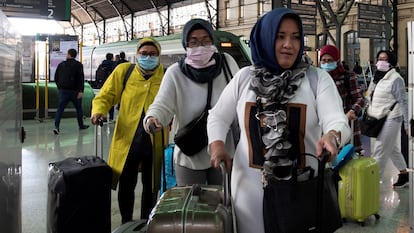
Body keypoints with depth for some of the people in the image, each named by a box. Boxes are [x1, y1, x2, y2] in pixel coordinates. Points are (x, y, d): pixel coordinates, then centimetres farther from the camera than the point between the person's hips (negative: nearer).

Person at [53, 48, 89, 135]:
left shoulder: (61, 64, 7)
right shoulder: (78, 65, -4)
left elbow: (56, 77, 12)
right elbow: (81, 78, -14)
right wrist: (81, 91, -16)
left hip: (63, 90, 2)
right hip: (74, 91, -2)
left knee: (60, 109, -2)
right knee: (78, 108, 15)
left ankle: (56, 126, -16)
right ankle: (81, 125, 25)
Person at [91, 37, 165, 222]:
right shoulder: (124, 71, 0)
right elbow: (105, 96, 3)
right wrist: (98, 111, -16)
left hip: (155, 142, 0)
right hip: (127, 139, 0)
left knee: (150, 187, 14)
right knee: (126, 185, 8)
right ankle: (126, 223, 31)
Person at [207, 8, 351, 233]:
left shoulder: (318, 78, -2)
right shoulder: (244, 77, 4)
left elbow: (337, 120, -12)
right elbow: (218, 117, 13)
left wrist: (332, 136, -35)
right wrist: (217, 144, -5)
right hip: (251, 185, 2)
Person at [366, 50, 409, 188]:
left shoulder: (395, 79, -14)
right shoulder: (377, 77, 11)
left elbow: (403, 102, -14)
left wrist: (406, 123, -15)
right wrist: (369, 114, 18)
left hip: (390, 119, -9)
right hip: (380, 119, 9)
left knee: (380, 152, -5)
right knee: (393, 150, 18)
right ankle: (404, 176, 31)